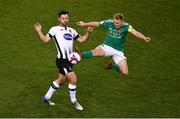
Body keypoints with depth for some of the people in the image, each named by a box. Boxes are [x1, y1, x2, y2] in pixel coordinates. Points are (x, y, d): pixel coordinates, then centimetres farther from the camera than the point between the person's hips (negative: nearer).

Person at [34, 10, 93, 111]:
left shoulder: (71, 30, 17)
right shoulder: (55, 29, -2)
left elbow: (81, 40, 18)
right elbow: (45, 40, -10)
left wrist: (88, 33, 2)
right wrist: (39, 31, -25)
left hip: (69, 60, 8)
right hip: (62, 60, -8)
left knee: (61, 80, 18)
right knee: (73, 79, -11)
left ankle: (47, 97, 34)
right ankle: (74, 101, 9)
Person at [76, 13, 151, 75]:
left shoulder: (126, 26, -17)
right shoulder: (109, 22, -11)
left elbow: (134, 32, -35)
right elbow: (96, 24, 4)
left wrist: (144, 38, -54)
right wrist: (84, 24, 14)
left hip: (118, 51, 1)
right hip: (107, 47, -1)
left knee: (125, 72, -5)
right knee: (96, 52, -36)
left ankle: (111, 66, 22)